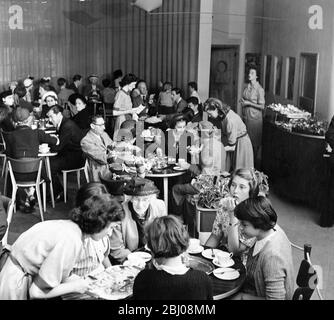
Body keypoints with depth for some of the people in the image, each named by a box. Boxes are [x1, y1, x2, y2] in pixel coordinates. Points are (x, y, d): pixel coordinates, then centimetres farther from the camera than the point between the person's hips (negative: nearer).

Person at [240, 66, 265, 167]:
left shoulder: (259, 89, -12)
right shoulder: (247, 87, 8)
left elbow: (262, 106, -13)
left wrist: (248, 103, -15)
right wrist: (242, 101, 1)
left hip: (254, 117, -6)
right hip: (245, 116, 7)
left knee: (254, 140, 0)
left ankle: (255, 161, 11)